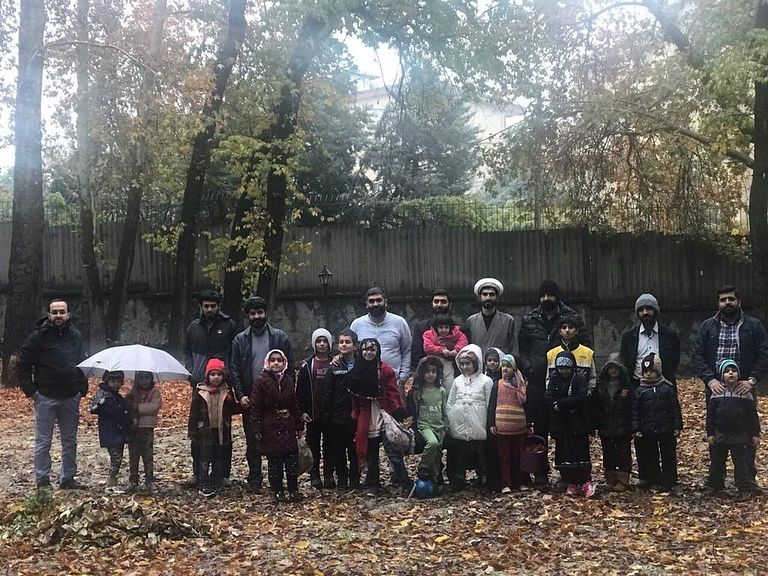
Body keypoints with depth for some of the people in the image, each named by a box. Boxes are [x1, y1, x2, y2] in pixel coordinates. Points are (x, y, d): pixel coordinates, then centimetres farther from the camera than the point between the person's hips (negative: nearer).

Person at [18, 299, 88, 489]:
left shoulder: (76, 336, 6)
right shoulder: (38, 337, -6)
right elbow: (22, 365, -2)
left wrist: (83, 389, 8)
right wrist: (30, 390, -7)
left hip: (71, 398, 4)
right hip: (45, 398, -4)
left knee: (70, 441, 9)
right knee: (43, 442, 2)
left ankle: (67, 478, 19)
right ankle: (42, 480, 11)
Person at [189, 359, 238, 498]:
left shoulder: (227, 391, 3)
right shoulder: (200, 391, -5)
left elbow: (232, 410, 10)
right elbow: (194, 412, -3)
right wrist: (192, 431, -5)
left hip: (222, 431, 3)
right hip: (205, 431, -3)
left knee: (219, 459, 10)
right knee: (205, 459, -2)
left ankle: (216, 485, 20)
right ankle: (204, 486, 3)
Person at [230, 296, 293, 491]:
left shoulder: (280, 337, 3)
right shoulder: (240, 340, 6)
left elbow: (289, 367, 2)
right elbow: (234, 370, 4)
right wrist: (240, 395, -7)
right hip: (250, 400, 1)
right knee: (252, 442, 7)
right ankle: (254, 480, 16)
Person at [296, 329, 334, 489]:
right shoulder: (307, 365, 2)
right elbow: (300, 390, 2)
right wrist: (302, 411, -5)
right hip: (313, 414, 0)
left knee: (329, 445, 5)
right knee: (313, 445, 5)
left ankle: (329, 475, 13)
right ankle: (314, 476, 12)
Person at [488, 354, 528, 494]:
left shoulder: (522, 385, 6)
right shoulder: (497, 385, 4)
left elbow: (526, 404, 8)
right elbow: (491, 405, 3)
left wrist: (529, 425, 6)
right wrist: (491, 424, -4)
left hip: (519, 426, 1)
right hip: (502, 427, -1)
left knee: (518, 456, 8)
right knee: (504, 457, 2)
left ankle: (518, 482, 17)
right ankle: (506, 484, 4)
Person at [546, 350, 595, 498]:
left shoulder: (580, 380, -1)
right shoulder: (554, 380, 10)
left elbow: (581, 398, -17)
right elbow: (548, 399, -4)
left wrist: (560, 404, -16)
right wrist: (569, 404, -17)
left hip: (578, 424, -3)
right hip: (560, 424, 4)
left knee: (581, 452, -6)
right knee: (564, 454, 3)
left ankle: (586, 482, 3)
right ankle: (571, 484, 11)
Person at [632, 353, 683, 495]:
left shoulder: (667, 387, 0)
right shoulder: (639, 390, 0)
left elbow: (675, 408, 3)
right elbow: (635, 411, 1)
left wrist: (677, 426, 0)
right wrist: (636, 429, -4)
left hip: (666, 430, 0)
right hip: (647, 432, 1)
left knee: (669, 457, 4)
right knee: (651, 458, 8)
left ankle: (671, 483, 12)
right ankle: (655, 482, 21)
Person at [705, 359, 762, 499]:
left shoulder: (745, 393, -4)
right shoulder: (717, 393, -3)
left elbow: (753, 415, 0)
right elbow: (710, 415, 0)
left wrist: (755, 434, -1)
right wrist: (710, 433, -2)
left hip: (739, 435, -1)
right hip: (720, 435, 1)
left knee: (741, 462, 3)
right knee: (717, 461, 12)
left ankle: (746, 489, 12)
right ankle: (714, 485, 26)